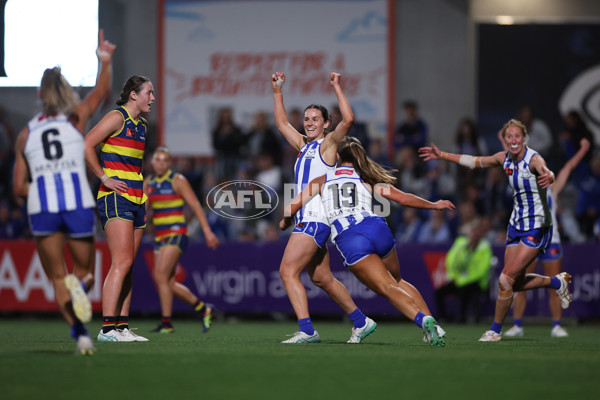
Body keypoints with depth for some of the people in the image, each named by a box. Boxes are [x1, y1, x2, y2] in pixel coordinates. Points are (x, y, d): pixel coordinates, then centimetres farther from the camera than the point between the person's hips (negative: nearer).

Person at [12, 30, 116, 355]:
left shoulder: (25, 134, 13)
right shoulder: (76, 119, 9)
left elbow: (19, 187, 12)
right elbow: (100, 92, 24)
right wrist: (105, 60, 35)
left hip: (41, 206, 1)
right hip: (78, 203, -1)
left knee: (58, 279, 8)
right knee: (86, 271, 16)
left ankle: (79, 331, -20)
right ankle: (79, 286, -24)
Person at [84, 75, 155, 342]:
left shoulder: (141, 125, 18)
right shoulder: (117, 118, -7)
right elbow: (85, 145, -15)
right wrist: (105, 178, -14)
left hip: (135, 200, 9)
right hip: (116, 199, -9)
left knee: (127, 265, 6)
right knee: (122, 262, -16)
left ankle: (122, 326, 7)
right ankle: (108, 328, -19)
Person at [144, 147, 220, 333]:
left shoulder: (177, 180, -5)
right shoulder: (148, 183, 12)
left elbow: (195, 205, -6)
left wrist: (207, 231, -12)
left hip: (176, 234, -7)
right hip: (160, 237, 7)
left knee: (161, 276, -17)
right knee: (168, 283, 3)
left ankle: (166, 323, -11)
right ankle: (203, 309, 19)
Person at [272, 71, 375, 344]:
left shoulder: (329, 143, -1)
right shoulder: (303, 145, 20)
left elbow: (348, 119, -17)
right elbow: (282, 123, 32)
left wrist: (337, 87, -15)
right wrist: (277, 91, 27)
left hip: (317, 218, -9)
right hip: (305, 219, 9)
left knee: (288, 271, -16)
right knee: (322, 279, 13)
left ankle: (307, 331, -20)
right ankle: (361, 322, 23)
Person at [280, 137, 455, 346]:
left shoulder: (321, 180, 21)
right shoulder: (368, 178, 22)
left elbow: (290, 209, 19)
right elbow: (403, 198, 19)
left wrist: (285, 222, 42)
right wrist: (434, 205, 33)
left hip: (348, 240, -2)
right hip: (378, 229, 2)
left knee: (388, 288, -5)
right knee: (397, 281, 24)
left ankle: (424, 320, -31)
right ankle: (432, 324, 9)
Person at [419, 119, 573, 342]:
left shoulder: (533, 159, -20)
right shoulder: (504, 158, 1)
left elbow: (546, 172, -42)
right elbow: (476, 162, 16)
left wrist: (548, 176, -67)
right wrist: (442, 156, 19)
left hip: (536, 227, -7)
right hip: (517, 224, 7)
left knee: (506, 279, -11)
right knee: (515, 283, 10)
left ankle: (495, 330, 3)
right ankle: (557, 282, 33)